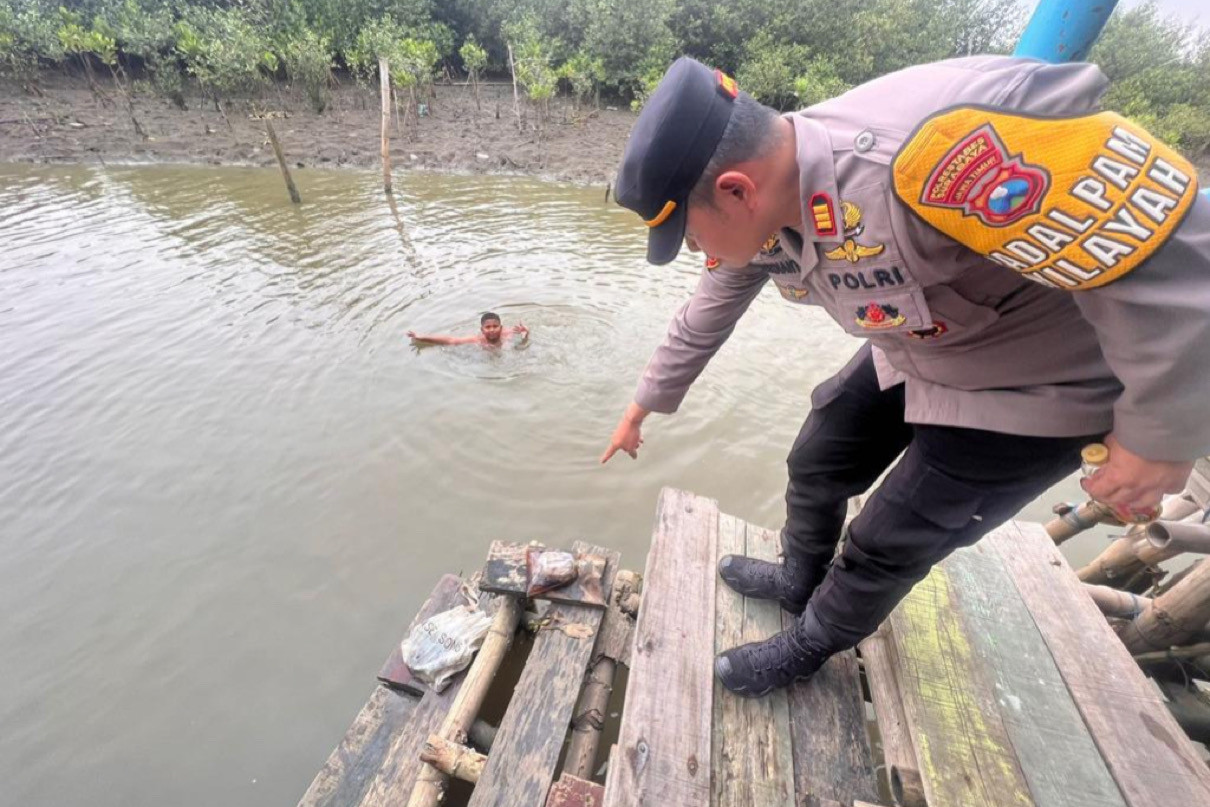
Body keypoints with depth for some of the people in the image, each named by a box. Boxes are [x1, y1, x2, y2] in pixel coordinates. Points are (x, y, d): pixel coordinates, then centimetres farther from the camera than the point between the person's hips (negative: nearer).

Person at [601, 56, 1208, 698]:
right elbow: (703, 323, 1)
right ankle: (798, 580, 45)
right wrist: (642, 408, 11)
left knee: (887, 544, 2)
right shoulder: (755, 211, -12)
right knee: (813, 469, 14)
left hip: (1036, 385, -6)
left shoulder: (936, 143, -40)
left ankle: (808, 648, 32)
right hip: (912, 358, 7)